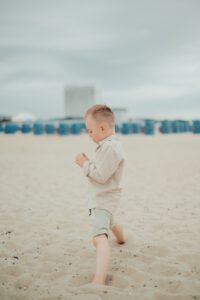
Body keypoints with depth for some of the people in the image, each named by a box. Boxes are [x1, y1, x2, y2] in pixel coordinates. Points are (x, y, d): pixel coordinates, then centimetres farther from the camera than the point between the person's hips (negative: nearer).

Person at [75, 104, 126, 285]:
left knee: (99, 237, -28)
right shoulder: (110, 145, 8)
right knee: (109, 222, 39)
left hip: (104, 199, -11)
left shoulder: (110, 147, -25)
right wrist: (87, 162, 1)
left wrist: (85, 164, -17)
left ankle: (98, 281, -41)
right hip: (102, 197, 11)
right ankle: (121, 239, 71)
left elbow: (101, 176, -28)